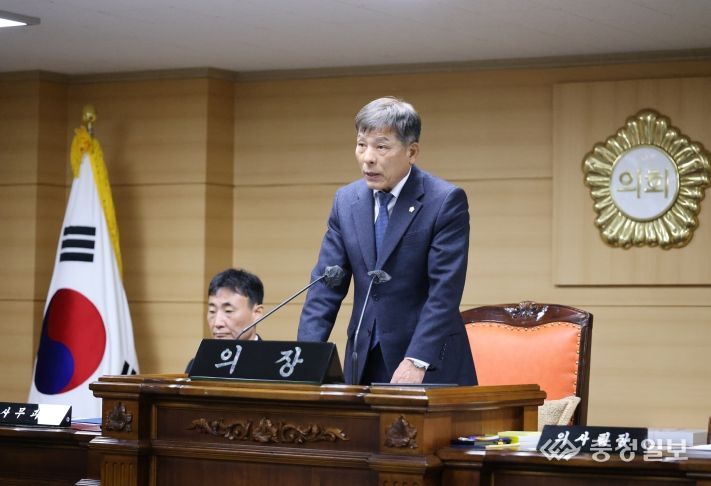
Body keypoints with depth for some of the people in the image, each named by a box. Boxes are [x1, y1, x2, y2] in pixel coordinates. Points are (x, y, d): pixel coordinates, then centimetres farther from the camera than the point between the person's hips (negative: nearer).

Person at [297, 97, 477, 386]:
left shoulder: (446, 201, -10)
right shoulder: (346, 200, 6)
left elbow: (445, 291, -17)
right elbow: (327, 284, 3)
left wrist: (416, 362, -26)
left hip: (430, 366, -4)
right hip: (365, 360, 4)